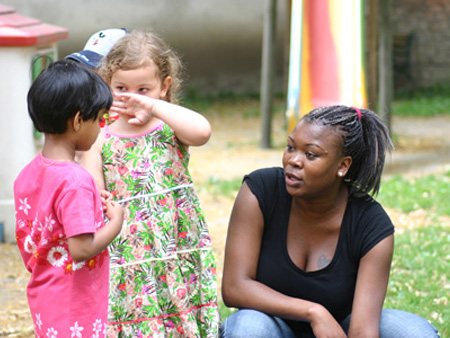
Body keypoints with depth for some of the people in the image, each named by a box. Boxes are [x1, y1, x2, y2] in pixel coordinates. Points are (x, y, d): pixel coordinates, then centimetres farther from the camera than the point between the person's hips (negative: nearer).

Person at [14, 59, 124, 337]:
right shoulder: (75, 181, -23)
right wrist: (116, 221, -10)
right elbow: (81, 249, -25)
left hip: (43, 293, 9)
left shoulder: (28, 173, 4)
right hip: (74, 309, -9)